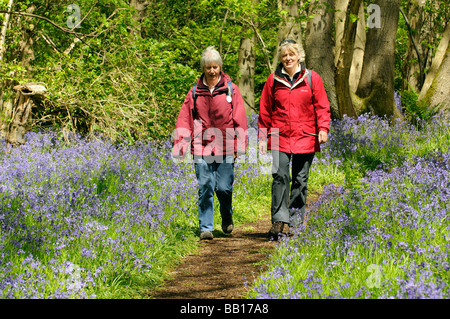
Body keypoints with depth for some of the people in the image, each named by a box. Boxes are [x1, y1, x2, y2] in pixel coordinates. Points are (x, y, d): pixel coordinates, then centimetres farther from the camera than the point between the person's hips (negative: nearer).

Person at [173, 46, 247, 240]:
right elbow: (184, 120, 8)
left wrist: (239, 145, -3)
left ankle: (227, 219, 30)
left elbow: (240, 119, 4)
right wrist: (180, 147, 1)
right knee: (205, 188, -4)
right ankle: (206, 228, 3)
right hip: (202, 147, 1)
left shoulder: (231, 89, 5)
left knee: (224, 187, 1)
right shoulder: (195, 92, 8)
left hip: (225, 148, -1)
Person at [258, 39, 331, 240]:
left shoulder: (312, 78, 4)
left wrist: (323, 128, -8)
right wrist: (262, 137, 8)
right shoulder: (273, 80, 7)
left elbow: (322, 106, 5)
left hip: (305, 138, 0)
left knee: (300, 180, 5)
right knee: (280, 176, -12)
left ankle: (296, 220, 13)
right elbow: (265, 110, 11)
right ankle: (279, 220, -11)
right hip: (280, 137, 0)